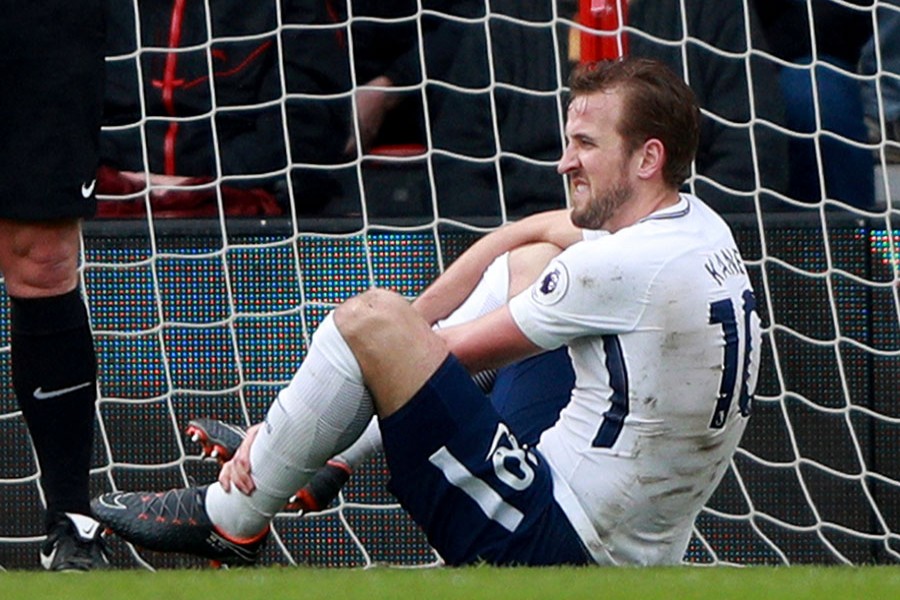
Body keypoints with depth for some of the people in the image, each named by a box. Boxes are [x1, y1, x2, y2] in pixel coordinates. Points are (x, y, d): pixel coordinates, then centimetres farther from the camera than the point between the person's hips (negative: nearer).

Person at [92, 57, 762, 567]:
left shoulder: (625, 267, -20)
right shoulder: (699, 227, 6)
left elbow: (457, 353, -10)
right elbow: (534, 230, 19)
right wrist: (409, 323, 14)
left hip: (551, 548, -10)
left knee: (369, 317, -14)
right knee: (528, 266, 24)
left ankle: (229, 520, 3)